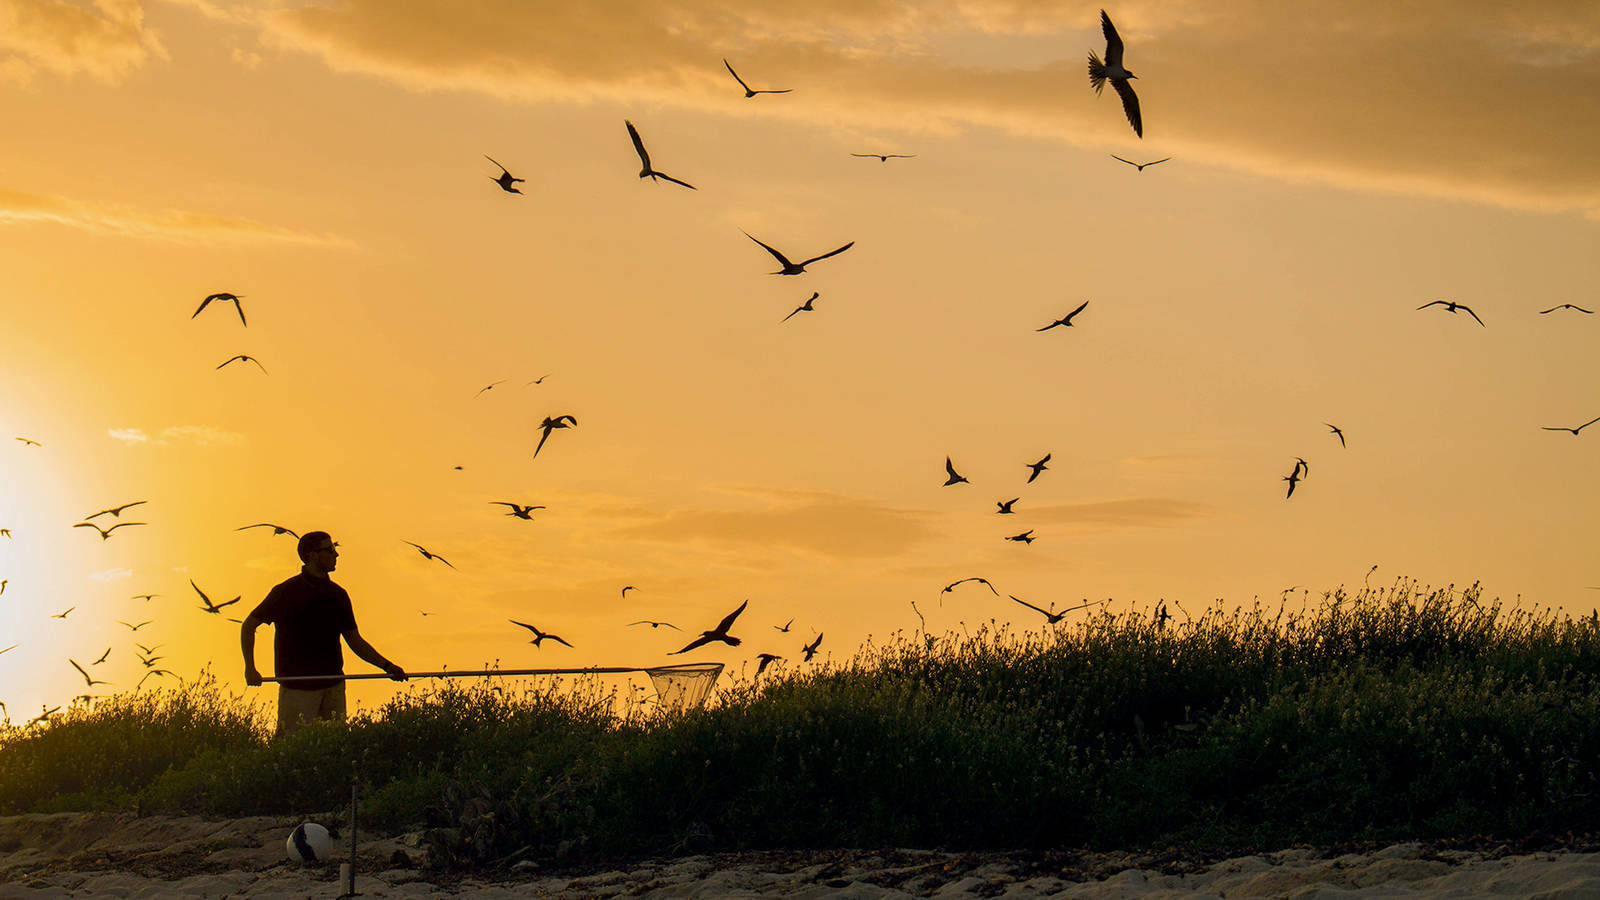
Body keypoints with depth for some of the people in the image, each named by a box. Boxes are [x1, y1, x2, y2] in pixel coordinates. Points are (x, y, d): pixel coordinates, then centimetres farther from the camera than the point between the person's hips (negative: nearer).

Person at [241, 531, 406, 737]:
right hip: (297, 688, -5)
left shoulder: (338, 595, 10)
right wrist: (250, 669, -8)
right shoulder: (286, 592, -5)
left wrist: (386, 666, 5)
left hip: (333, 687, 5)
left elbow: (355, 641, 17)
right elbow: (248, 626, 2)